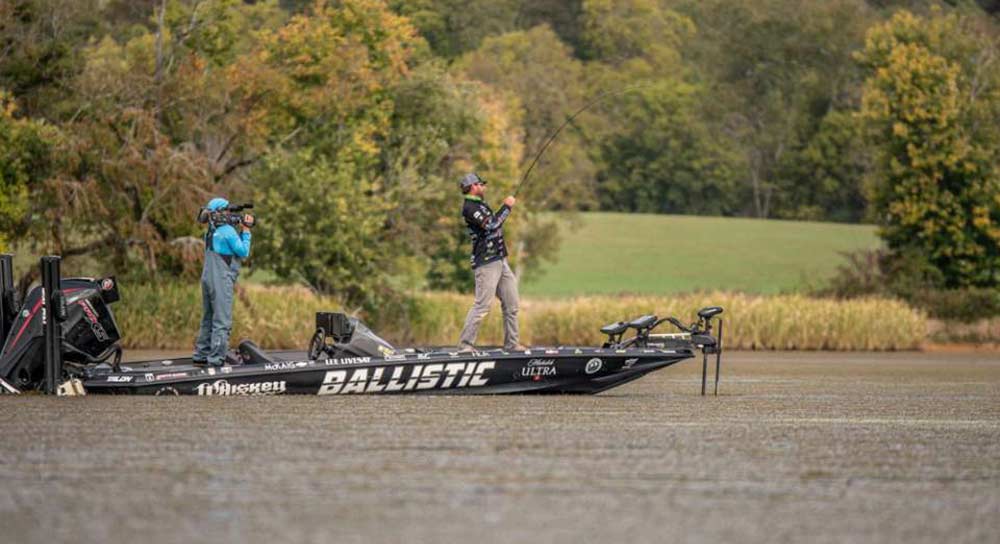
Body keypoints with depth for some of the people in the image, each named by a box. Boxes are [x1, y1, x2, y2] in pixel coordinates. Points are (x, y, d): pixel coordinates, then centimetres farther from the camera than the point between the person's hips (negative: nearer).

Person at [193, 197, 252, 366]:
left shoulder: (211, 232, 13)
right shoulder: (228, 231, -13)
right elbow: (243, 252, -9)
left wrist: (242, 230, 9)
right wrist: (246, 231, -2)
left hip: (208, 279, 9)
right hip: (222, 281, -9)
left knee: (208, 319, 17)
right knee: (222, 322, -8)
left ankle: (201, 355, 21)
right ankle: (216, 359, -12)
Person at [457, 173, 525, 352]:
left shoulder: (481, 205, 19)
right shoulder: (469, 207, -12)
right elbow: (491, 225, -20)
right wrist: (507, 206, -12)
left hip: (500, 261, 10)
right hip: (486, 263, -10)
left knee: (511, 304, 8)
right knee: (482, 305, -12)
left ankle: (511, 343, 13)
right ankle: (465, 344, -7)